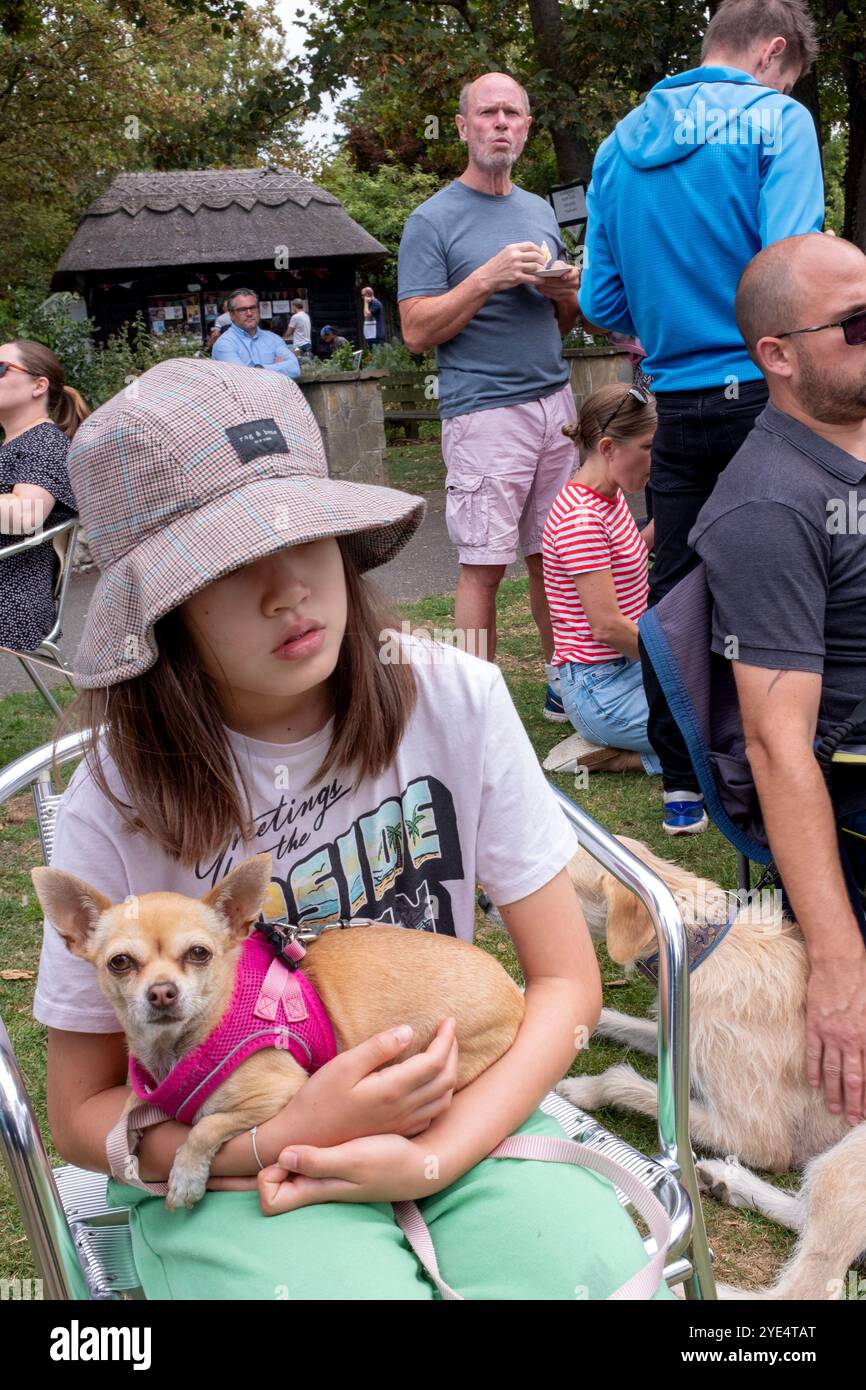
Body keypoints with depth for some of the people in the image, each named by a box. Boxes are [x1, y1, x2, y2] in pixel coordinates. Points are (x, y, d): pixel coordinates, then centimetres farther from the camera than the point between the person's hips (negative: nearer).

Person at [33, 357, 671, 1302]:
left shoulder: (454, 702, -11)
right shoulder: (120, 800, -14)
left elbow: (566, 981, -3)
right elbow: (80, 1115, -3)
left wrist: (435, 1156, -19)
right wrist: (289, 1136, -20)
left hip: (459, 1114, 2)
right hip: (230, 1161, -1)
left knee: (597, 1267, -25)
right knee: (357, 1284, -30)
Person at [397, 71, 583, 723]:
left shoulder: (541, 212, 18)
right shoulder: (433, 221, -1)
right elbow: (417, 330, -7)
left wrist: (569, 294, 2)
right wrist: (488, 279, -16)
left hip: (555, 400, 6)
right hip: (483, 412, -6)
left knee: (553, 557, 8)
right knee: (484, 566, -5)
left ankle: (561, 686, 19)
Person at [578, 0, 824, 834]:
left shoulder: (620, 145, 10)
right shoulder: (775, 120, -6)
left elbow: (602, 301, 9)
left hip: (678, 407, 5)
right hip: (762, 393, -5)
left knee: (673, 592, 10)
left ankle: (681, 786, 19)